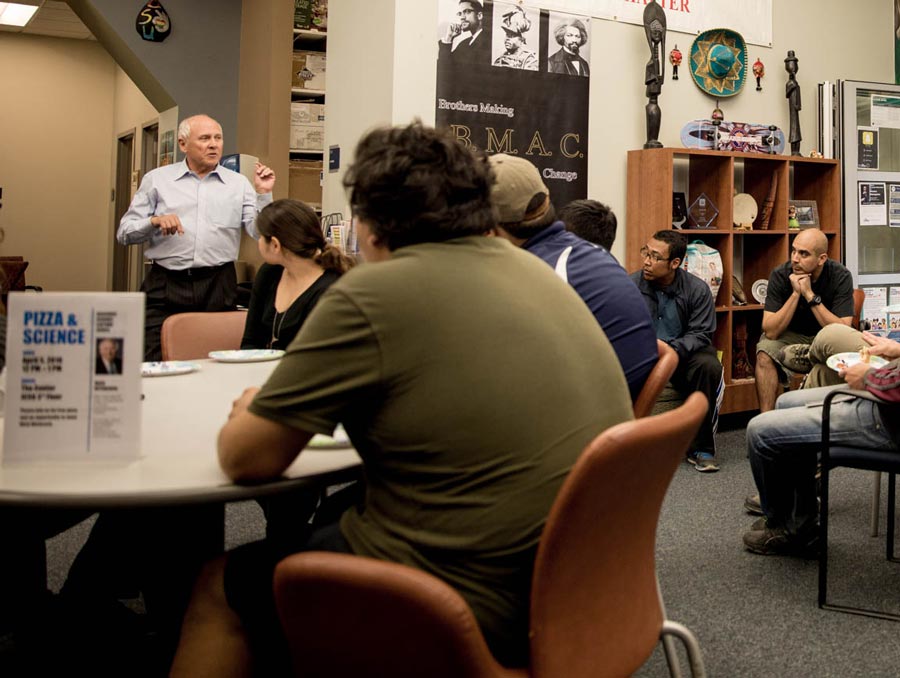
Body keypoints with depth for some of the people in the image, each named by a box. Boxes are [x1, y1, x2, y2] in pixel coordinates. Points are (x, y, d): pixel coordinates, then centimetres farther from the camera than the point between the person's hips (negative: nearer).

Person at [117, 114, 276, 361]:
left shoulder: (238, 183, 10)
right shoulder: (156, 180, 8)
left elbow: (261, 233, 4)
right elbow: (125, 233, 6)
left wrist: (263, 194, -8)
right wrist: (154, 222, -12)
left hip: (218, 286, 1)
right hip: (165, 284, -1)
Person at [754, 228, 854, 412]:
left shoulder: (841, 276, -17)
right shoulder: (780, 275, -16)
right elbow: (770, 332, -21)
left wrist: (810, 295, -31)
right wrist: (796, 293, -30)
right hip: (791, 336, 0)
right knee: (765, 353, -29)